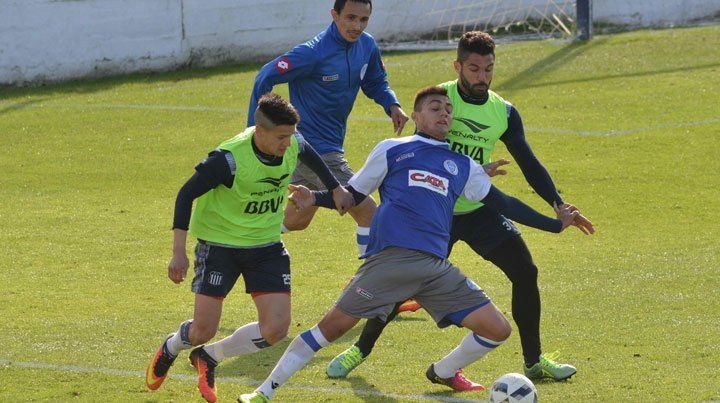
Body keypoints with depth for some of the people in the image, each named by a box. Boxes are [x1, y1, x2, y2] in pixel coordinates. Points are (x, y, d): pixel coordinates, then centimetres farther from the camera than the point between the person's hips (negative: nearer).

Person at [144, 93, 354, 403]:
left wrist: (336, 189, 22)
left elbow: (310, 156, 15)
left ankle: (208, 359, 17)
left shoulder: (293, 145, -12)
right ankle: (168, 350, 32)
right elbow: (187, 194, -20)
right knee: (203, 329, -7)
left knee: (276, 329, -9)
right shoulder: (229, 159, -29)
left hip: (266, 246, 5)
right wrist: (179, 253, -24)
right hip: (219, 244, -5)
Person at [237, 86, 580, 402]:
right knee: (334, 325, -12)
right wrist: (314, 200, 1)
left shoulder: (463, 166, 26)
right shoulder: (391, 150, 17)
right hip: (391, 257, -4)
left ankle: (443, 373, 25)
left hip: (436, 268, 4)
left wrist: (555, 224, 26)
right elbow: (353, 195, 19)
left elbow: (502, 203, 29)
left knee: (497, 330, -2)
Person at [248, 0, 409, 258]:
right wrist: (255, 129, -14)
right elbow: (265, 78, -15)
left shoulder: (366, 46, 0)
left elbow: (375, 82, 16)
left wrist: (392, 105, -5)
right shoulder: (313, 53, -22)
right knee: (369, 214, -12)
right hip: (313, 147, -9)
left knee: (296, 221, 22)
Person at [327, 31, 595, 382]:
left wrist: (561, 207, -5)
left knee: (526, 273, -6)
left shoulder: (504, 112, 1)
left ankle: (534, 361, 7)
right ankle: (360, 349, 13)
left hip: (480, 210, 4)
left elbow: (529, 164, 5)